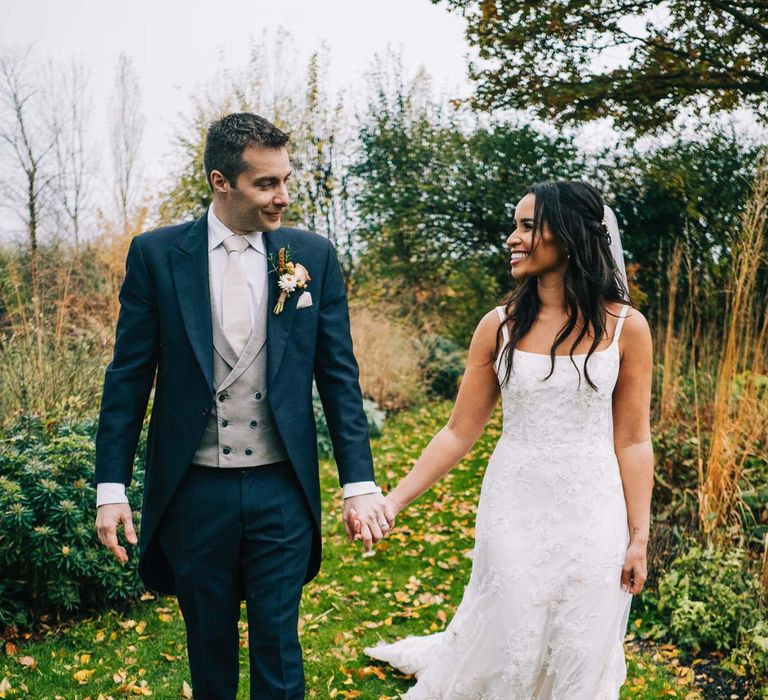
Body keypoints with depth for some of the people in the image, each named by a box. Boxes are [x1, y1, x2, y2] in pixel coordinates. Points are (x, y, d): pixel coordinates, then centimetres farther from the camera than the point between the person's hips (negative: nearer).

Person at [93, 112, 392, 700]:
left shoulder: (314, 256, -1)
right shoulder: (156, 254, -3)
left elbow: (339, 375, 1)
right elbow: (129, 376, 0)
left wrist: (360, 482, -5)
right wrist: (112, 486, -3)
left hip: (281, 491, 0)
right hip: (193, 491, 0)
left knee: (278, 647, 10)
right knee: (209, 646, 17)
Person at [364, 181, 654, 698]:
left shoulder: (625, 327, -5)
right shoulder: (499, 326, -3)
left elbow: (632, 442, -1)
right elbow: (459, 433, -1)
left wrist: (639, 537, 0)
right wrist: (393, 501, -7)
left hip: (593, 515, 0)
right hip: (513, 511, 0)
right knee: (506, 652, 7)